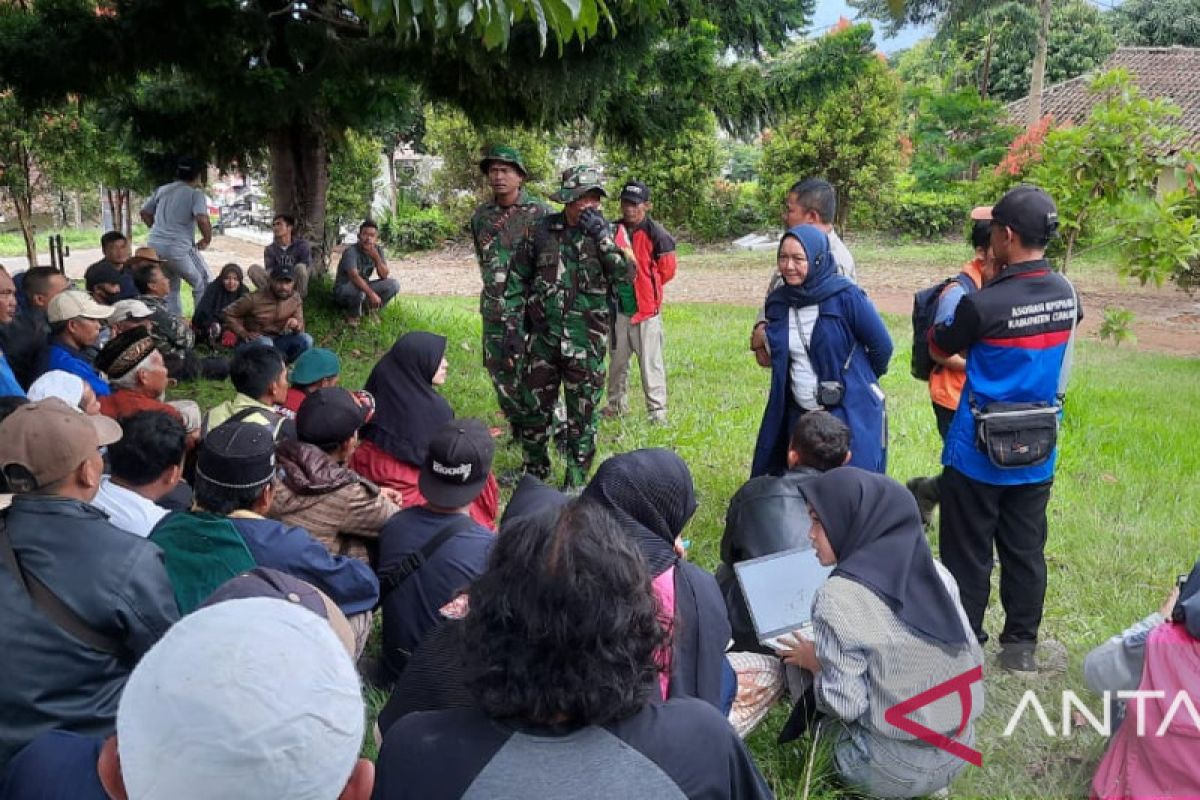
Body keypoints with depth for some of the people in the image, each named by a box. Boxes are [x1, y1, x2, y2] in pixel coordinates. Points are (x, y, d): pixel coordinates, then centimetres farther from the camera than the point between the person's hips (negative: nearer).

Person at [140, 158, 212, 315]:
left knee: (169, 289, 21)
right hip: (179, 247, -7)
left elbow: (145, 213, 23)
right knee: (203, 284, 10)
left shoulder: (162, 190, 15)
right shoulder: (196, 193, -5)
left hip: (154, 245, 7)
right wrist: (207, 240, -5)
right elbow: (202, 219, -20)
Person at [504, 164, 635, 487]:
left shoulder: (608, 233, -2)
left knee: (582, 416, 7)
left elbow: (626, 276, -16)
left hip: (586, 342, -1)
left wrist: (601, 236, -22)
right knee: (535, 409, 13)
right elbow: (518, 279, 6)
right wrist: (513, 326, 2)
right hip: (542, 337, 2)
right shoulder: (543, 230, 0)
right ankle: (535, 469, 34)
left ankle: (576, 481, 21)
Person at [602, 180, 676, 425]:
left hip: (647, 306, -5)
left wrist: (646, 286, 5)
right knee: (618, 360, 15)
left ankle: (657, 411, 2)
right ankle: (616, 405, 28)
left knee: (650, 361, -3)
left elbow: (667, 270, -3)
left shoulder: (656, 234, -9)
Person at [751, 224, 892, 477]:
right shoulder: (778, 302, 2)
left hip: (851, 417, -5)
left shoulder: (846, 297, -14)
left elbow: (882, 346, -4)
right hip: (799, 416, 5)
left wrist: (859, 381, 9)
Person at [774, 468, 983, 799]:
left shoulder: (839, 597, -22)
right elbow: (971, 657, 6)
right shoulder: (935, 572, -3)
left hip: (895, 771, -6)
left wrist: (814, 661, 0)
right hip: (958, 750, 6)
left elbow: (845, 705, -21)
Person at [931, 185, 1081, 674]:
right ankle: (1021, 646, 26)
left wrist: (946, 306, 14)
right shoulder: (1067, 295, -3)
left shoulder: (982, 304, -21)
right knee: (1026, 551, 15)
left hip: (979, 453, -5)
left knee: (968, 555, 8)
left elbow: (939, 348, -3)